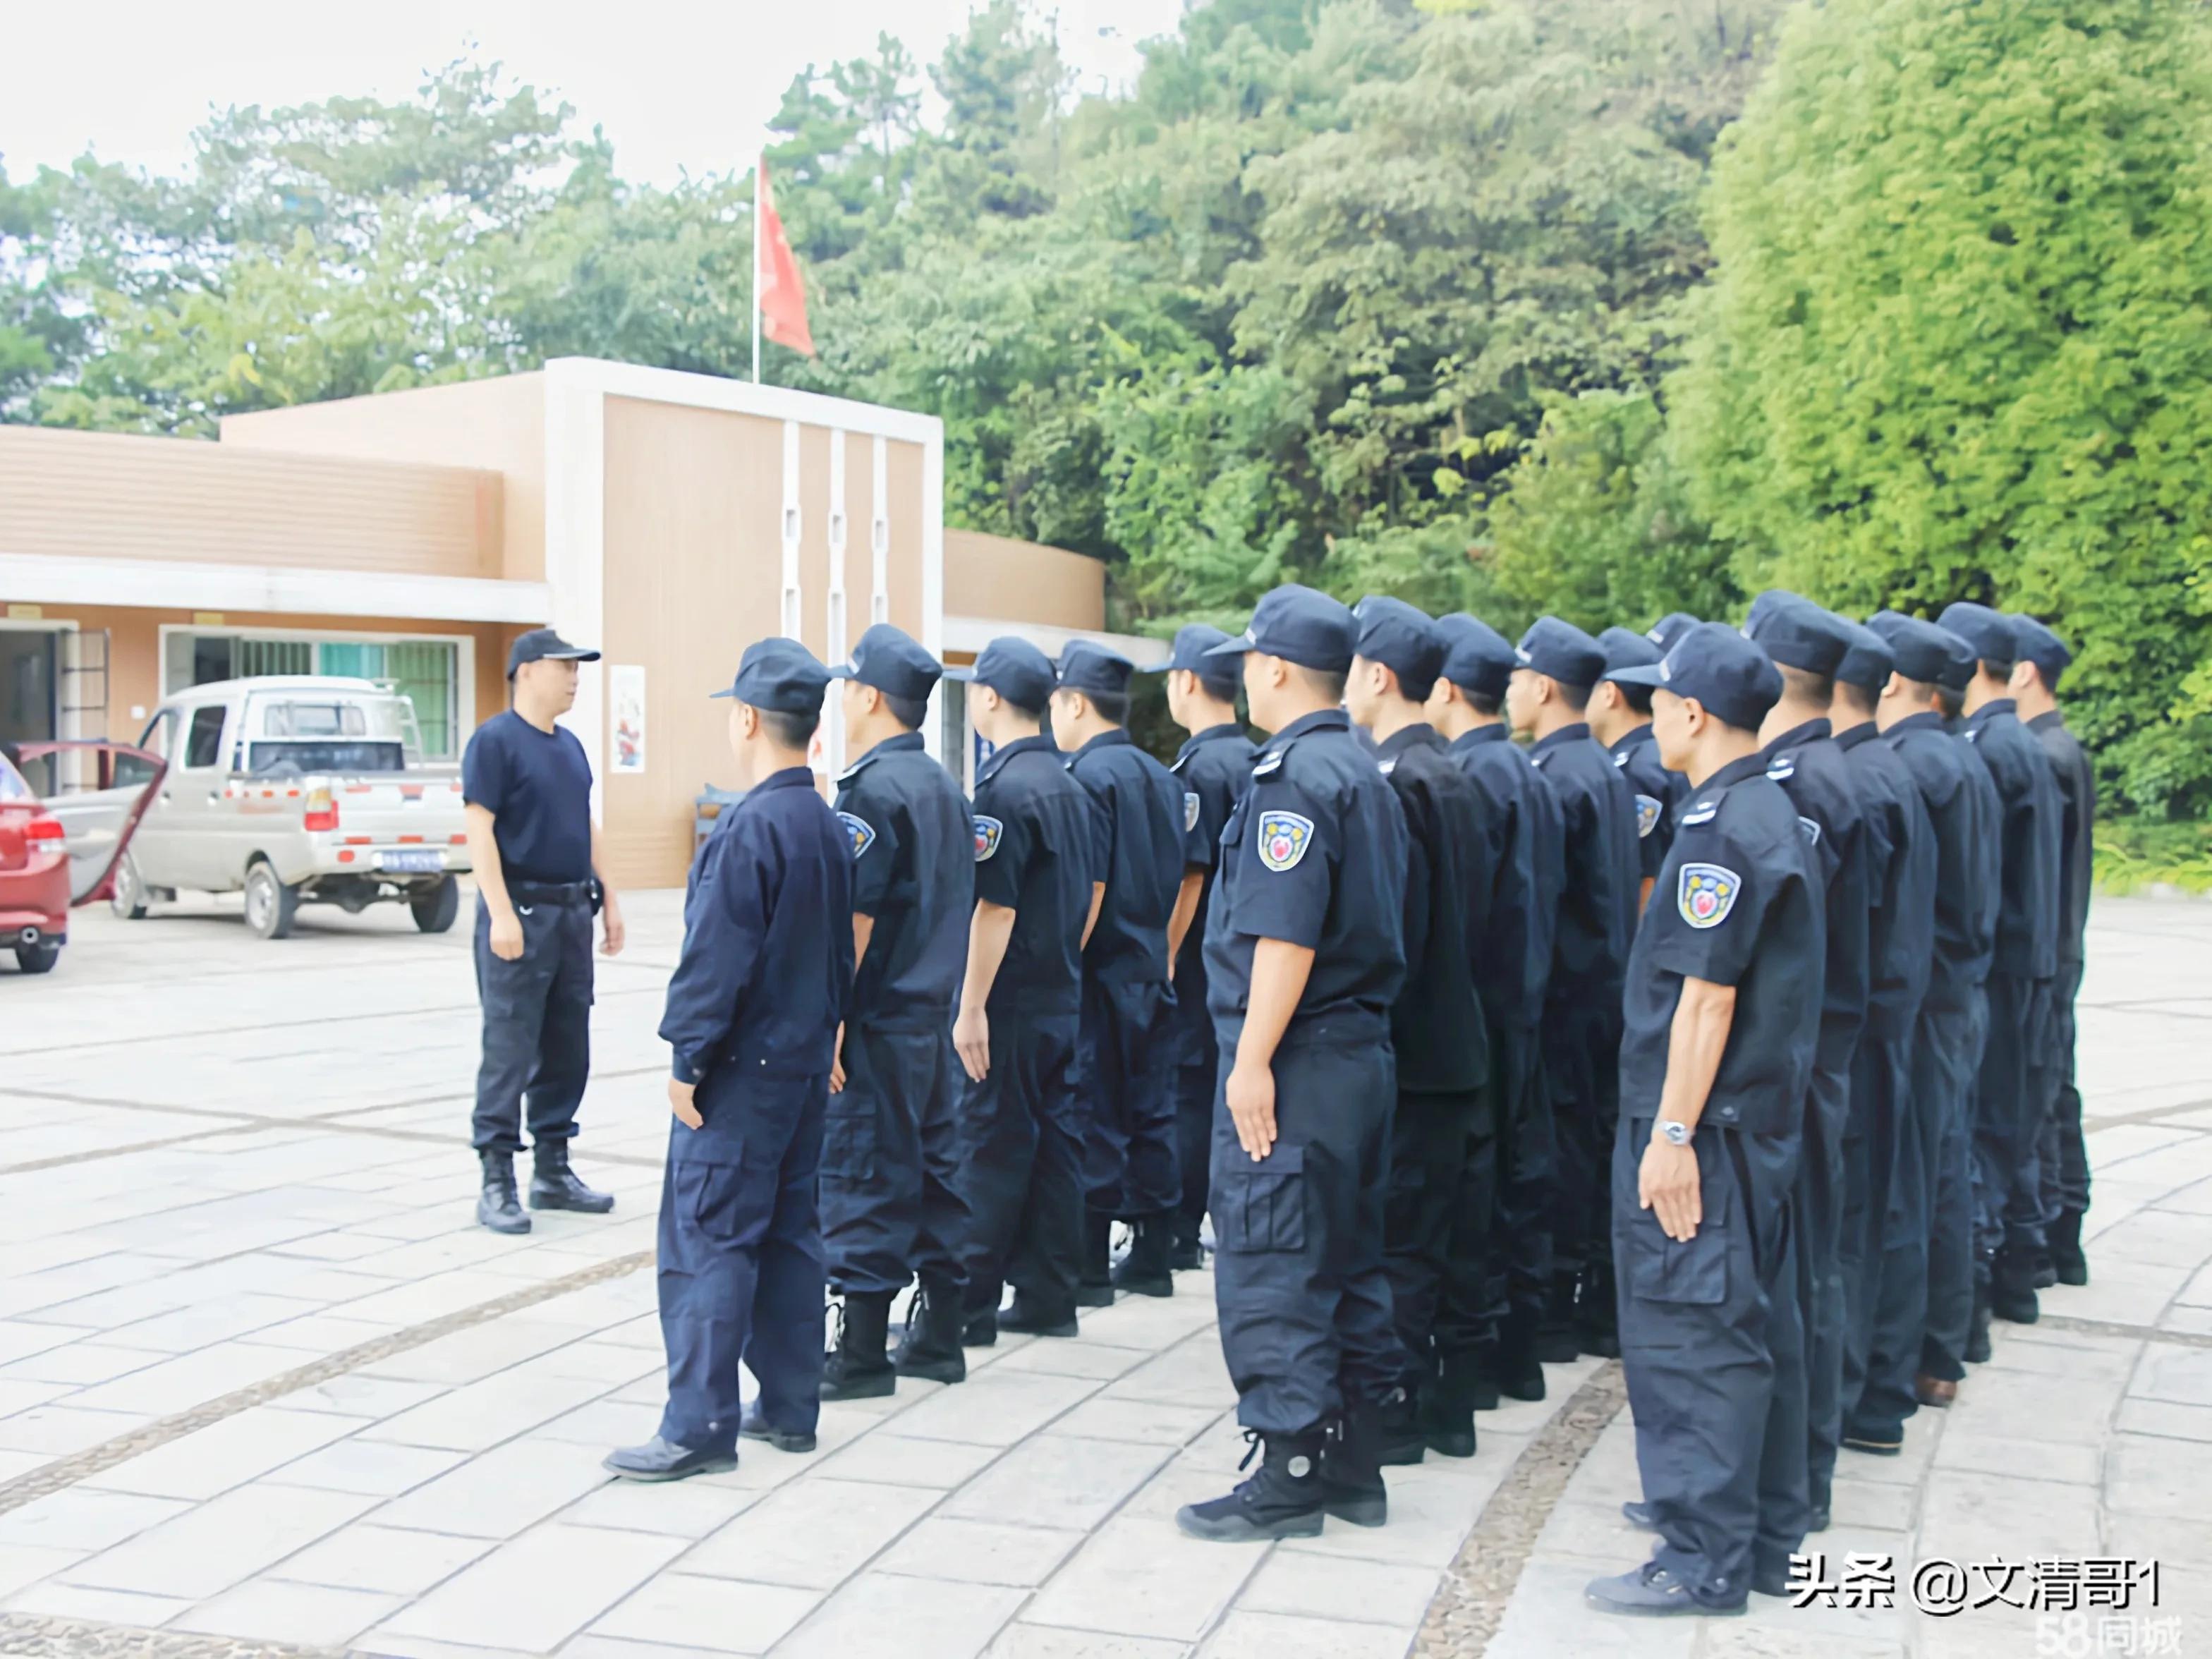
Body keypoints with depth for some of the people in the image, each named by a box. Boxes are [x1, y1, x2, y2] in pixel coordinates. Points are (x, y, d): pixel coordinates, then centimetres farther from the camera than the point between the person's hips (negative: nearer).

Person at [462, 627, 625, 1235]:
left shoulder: (570, 746, 16)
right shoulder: (495, 740, -8)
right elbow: (479, 830, -14)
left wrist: (608, 900, 18)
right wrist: (501, 915, -21)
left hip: (573, 913, 8)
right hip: (522, 913, -8)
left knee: (568, 1050, 11)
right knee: (510, 1051, -5)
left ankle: (553, 1171, 21)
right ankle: (497, 1184, 0)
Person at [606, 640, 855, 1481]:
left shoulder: (749, 827, -18)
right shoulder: (829, 826, 10)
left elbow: (716, 958, -19)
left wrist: (688, 1059, -13)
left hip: (741, 1068, -9)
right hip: (807, 1064, 9)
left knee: (708, 1240, -4)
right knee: (789, 1231, 14)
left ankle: (701, 1425, -2)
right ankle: (789, 1407, 20)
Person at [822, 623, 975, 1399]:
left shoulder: (872, 790, -15)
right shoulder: (944, 787, 13)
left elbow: (856, 918, -20)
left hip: (878, 1021, -9)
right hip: (933, 1014, 9)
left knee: (863, 1179, -3)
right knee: (933, 1167, 13)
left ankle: (862, 1354, 3)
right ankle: (939, 1337, 21)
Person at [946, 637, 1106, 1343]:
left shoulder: (1003, 787, -17)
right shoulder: (1070, 783, 11)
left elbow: (996, 907, -21)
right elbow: (1094, 889, 16)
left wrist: (972, 1008, -19)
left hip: (1009, 1004, -8)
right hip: (1062, 996, 8)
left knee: (990, 1148, -2)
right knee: (1055, 1137, 11)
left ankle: (971, 1303, 5)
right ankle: (1049, 1297, 18)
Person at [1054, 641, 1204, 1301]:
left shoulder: (1088, 776, -13)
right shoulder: (1163, 778, 12)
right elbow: (1185, 879, 14)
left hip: (1100, 976, -8)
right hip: (1151, 975, 8)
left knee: (1095, 1122, -2)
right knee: (1150, 1115, 12)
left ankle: (1090, 1268, 3)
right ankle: (1152, 1257, 18)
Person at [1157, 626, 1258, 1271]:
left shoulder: (1200, 767, -15)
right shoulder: (1255, 759, 10)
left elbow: (1190, 877, -19)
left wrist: (1163, 960, -14)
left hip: (1202, 962, -8)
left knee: (1190, 1093, -1)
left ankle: (1180, 1235, 4)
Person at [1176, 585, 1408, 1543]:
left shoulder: (1294, 777, -15)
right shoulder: (1365, 775, 15)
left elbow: (1287, 935, -22)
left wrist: (1253, 1060, -20)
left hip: (1291, 1066, -10)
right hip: (1362, 1052, 10)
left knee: (1270, 1271, -2)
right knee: (1348, 1261, 14)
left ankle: (1289, 1476, 3)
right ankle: (1353, 1466, 22)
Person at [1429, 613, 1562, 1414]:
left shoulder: (1468, 776, -17)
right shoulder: (1528, 775, 13)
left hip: (1470, 1011, -10)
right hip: (1523, 1006, 10)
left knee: (1461, 1193, -6)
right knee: (1518, 1173, 16)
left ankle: (1461, 1373, -3)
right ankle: (1515, 1349, 28)